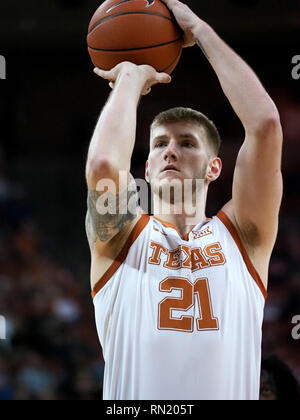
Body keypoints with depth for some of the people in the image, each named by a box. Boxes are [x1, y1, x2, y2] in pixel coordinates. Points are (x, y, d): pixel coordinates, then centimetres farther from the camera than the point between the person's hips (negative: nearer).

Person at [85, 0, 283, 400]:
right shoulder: (123, 237, 11)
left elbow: (265, 122, 2)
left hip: (229, 393, 1)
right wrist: (131, 80, 7)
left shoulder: (239, 236, 12)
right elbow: (103, 163, -9)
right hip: (132, 400, 0)